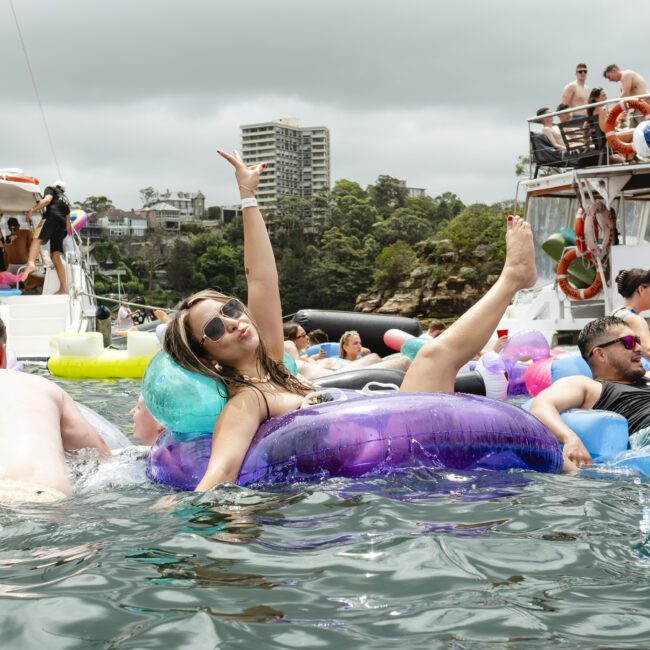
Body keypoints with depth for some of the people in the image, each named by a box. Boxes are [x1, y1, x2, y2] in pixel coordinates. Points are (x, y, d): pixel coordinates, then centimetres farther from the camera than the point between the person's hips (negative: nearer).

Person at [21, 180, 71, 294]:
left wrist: (32, 210, -7)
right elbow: (68, 219, 37)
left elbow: (47, 200, -3)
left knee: (37, 239, -28)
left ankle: (31, 263, -61)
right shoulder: (66, 200, 38)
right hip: (63, 224, 7)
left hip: (52, 217, -7)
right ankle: (63, 288, -5)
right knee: (55, 256, 4)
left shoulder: (50, 189, 19)